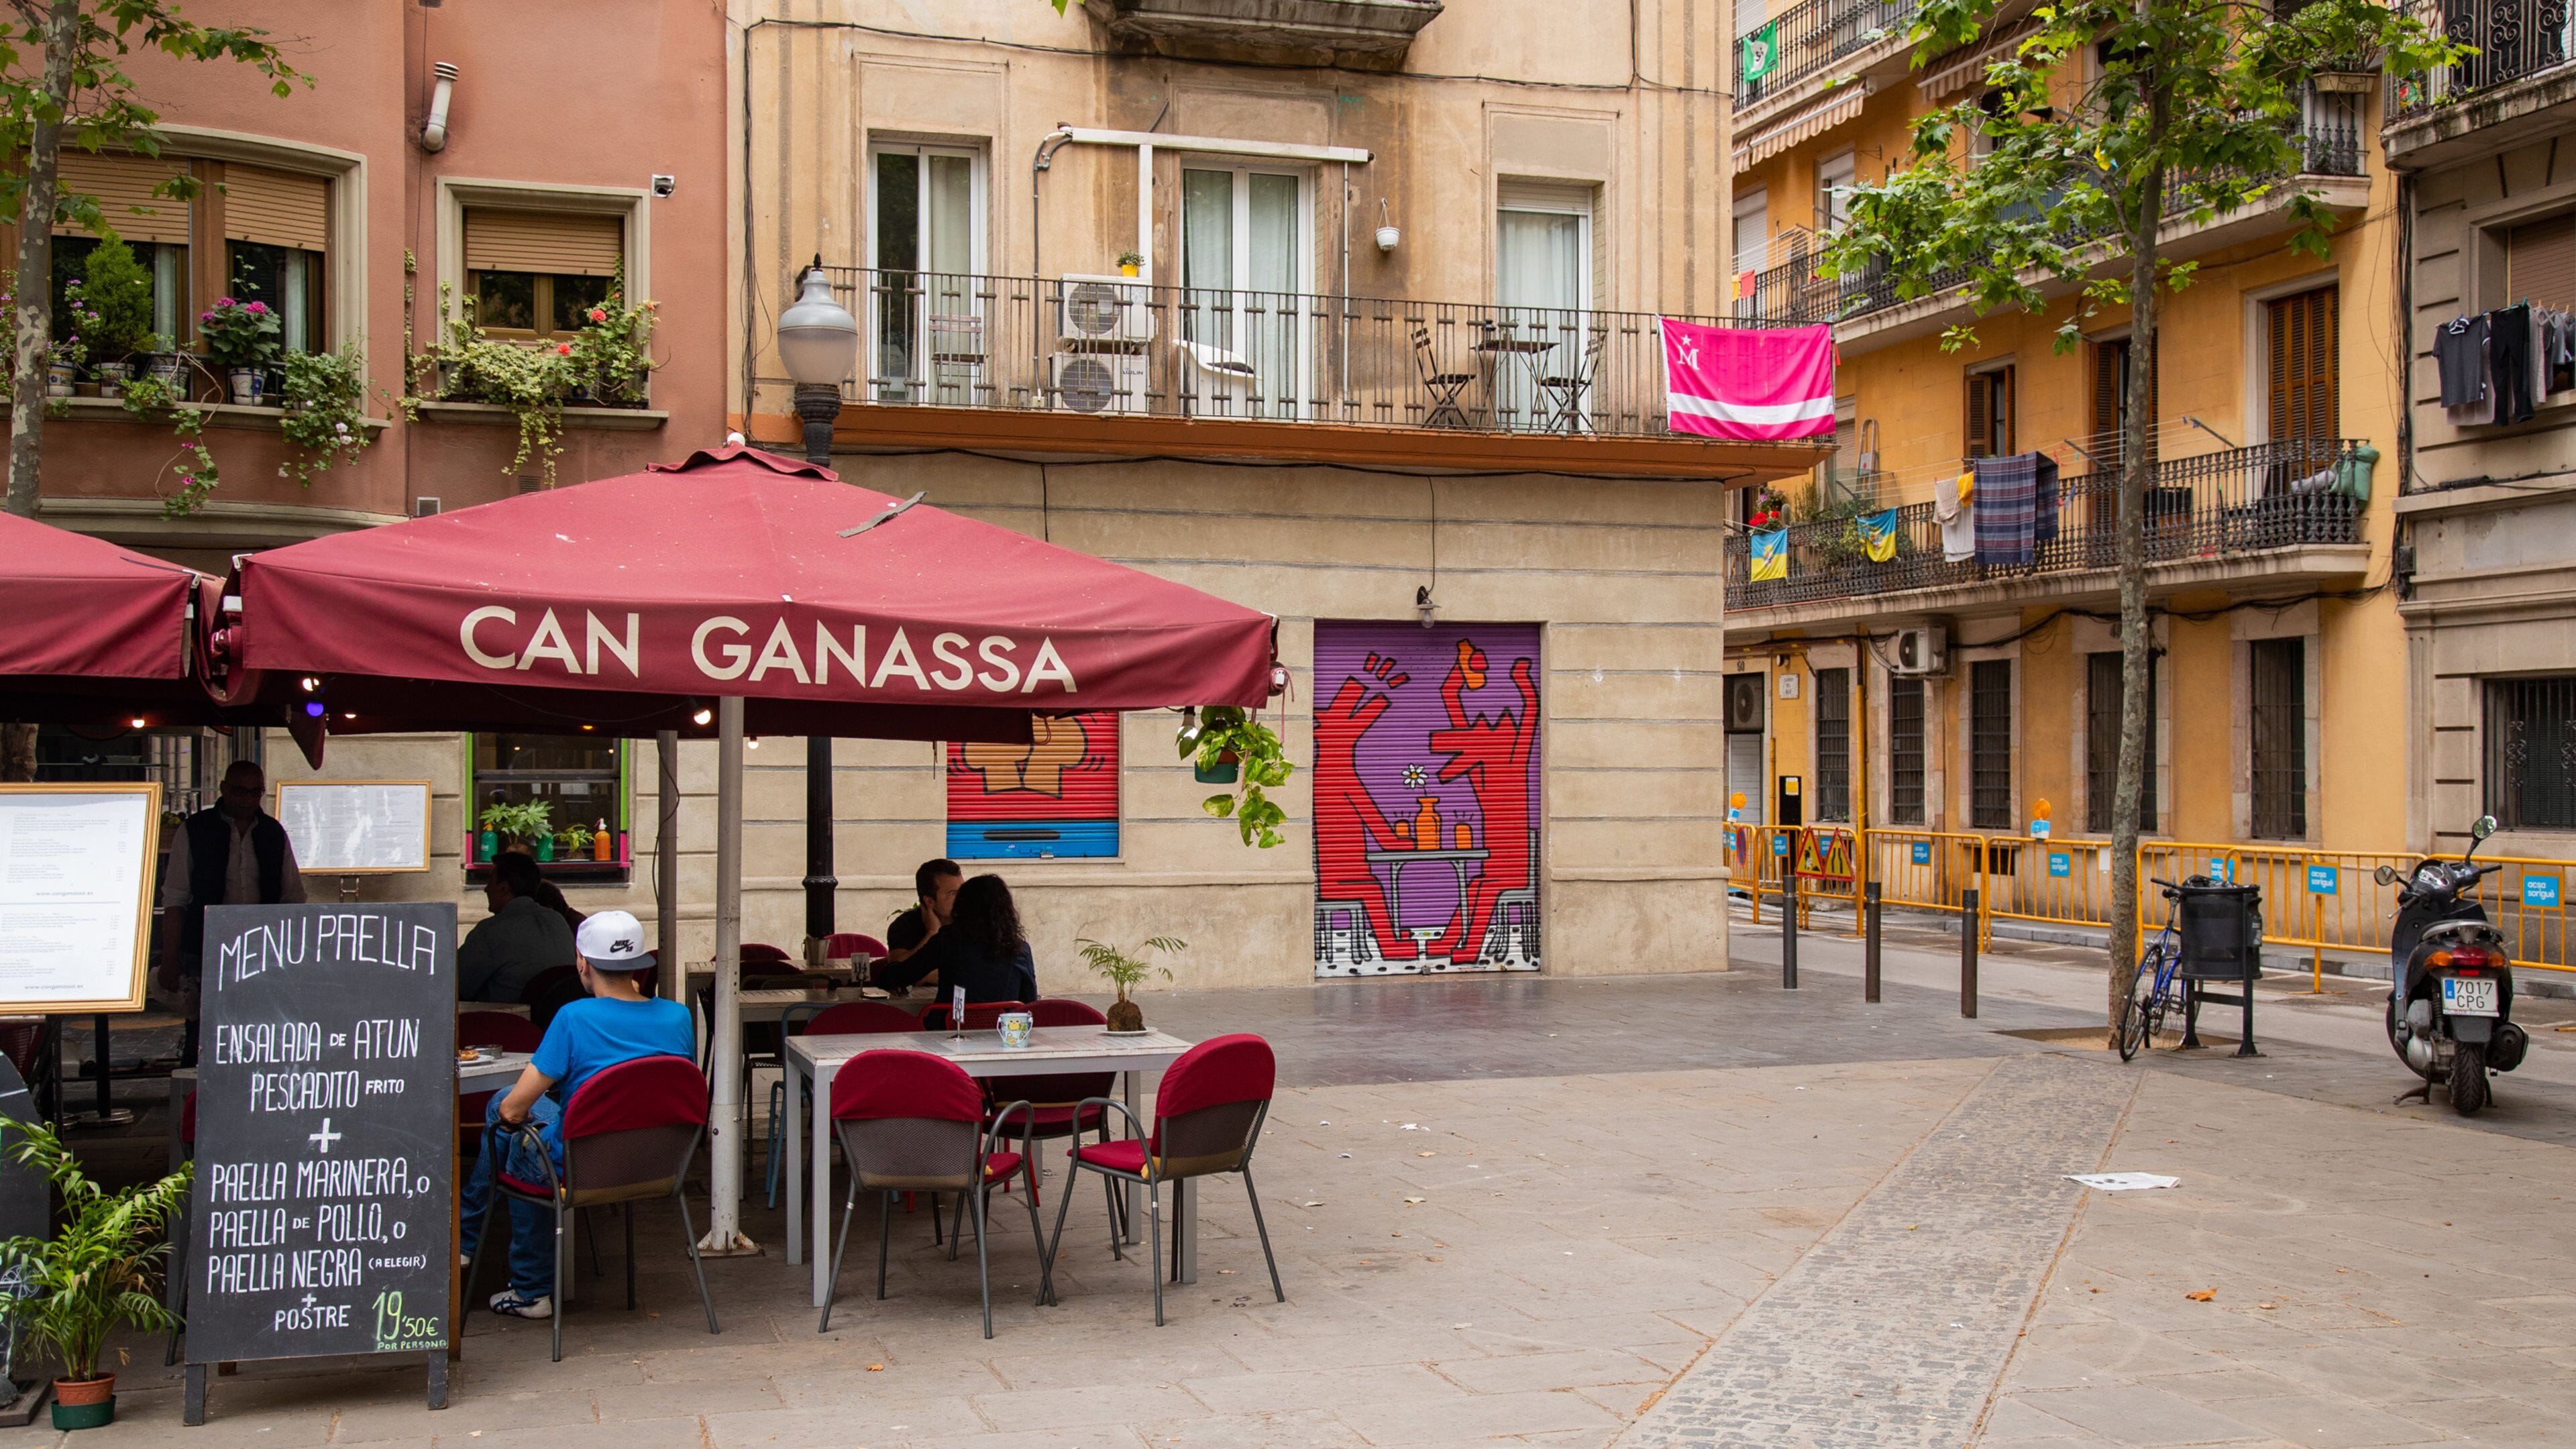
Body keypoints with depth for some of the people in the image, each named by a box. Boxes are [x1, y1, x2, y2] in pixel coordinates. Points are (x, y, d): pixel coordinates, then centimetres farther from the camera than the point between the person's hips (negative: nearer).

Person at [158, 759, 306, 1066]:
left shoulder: (274, 834, 11)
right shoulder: (194, 831, 3)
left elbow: (293, 898, 15)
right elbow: (175, 899, 1)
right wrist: (170, 959, -5)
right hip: (205, 956, -2)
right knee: (201, 1045, -4)